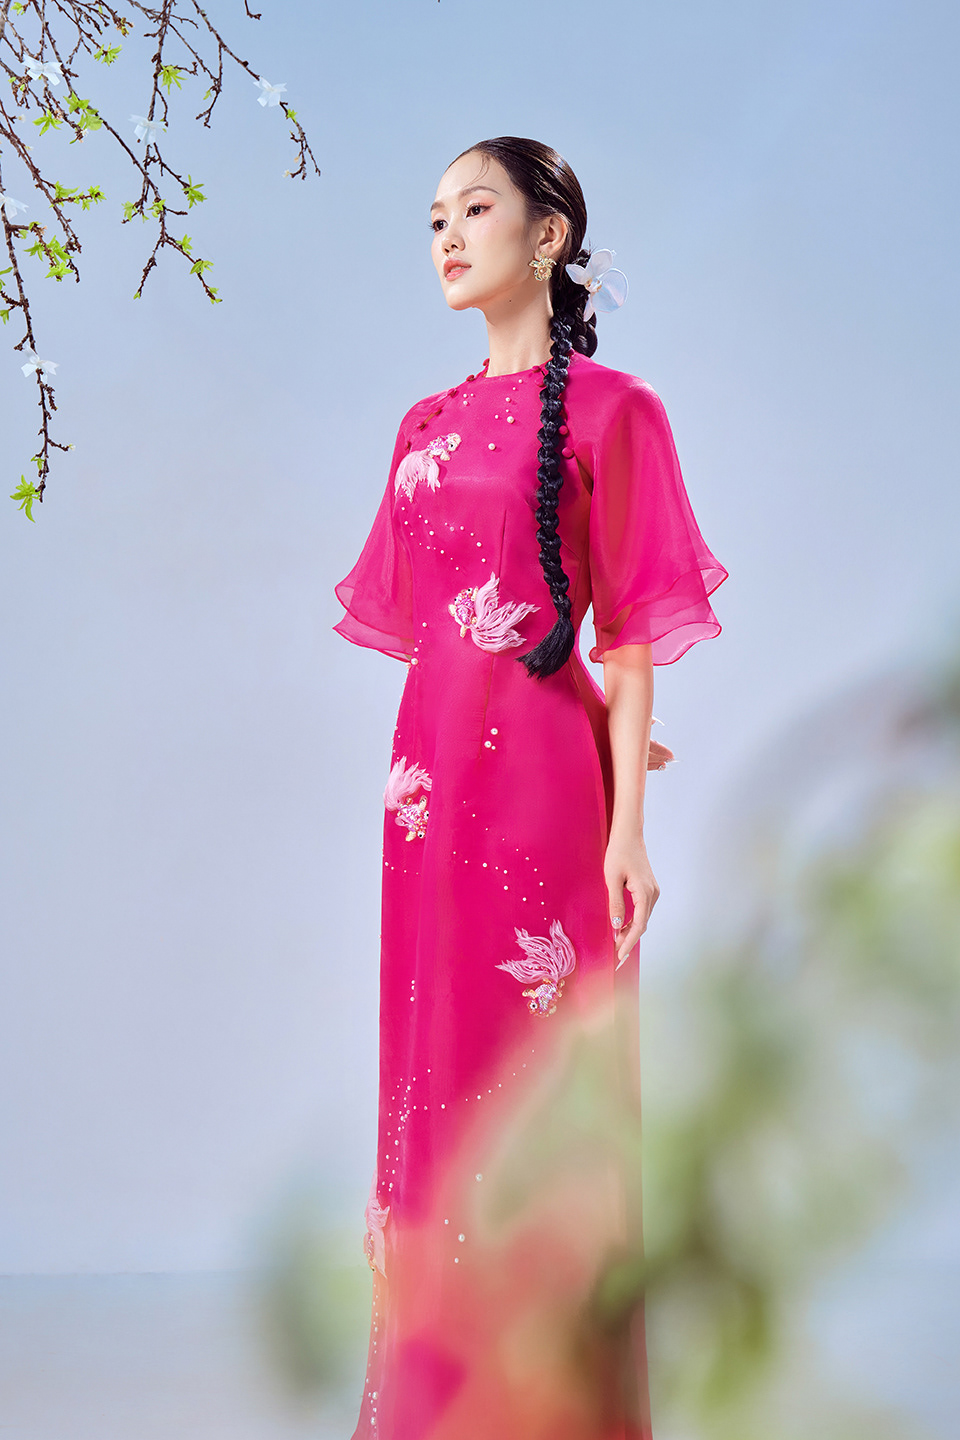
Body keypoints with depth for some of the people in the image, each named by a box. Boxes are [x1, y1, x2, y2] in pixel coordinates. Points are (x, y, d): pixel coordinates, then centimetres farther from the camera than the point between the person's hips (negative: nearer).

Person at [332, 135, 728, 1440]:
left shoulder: (605, 407, -1)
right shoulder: (426, 427, 16)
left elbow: (628, 633, -7)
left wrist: (629, 824, -14)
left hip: (540, 785, -6)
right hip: (433, 771, 6)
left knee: (540, 1095, -3)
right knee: (433, 1075, 8)